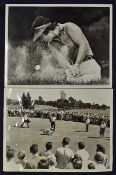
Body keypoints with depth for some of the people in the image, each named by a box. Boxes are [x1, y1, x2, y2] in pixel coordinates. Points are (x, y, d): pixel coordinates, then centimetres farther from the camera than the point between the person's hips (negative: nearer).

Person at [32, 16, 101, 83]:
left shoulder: (69, 27, -5)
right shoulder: (51, 44, 8)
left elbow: (84, 45, -11)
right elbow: (60, 59, -4)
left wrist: (76, 65, -14)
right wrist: (70, 68, -24)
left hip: (86, 61, -4)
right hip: (70, 66, 5)